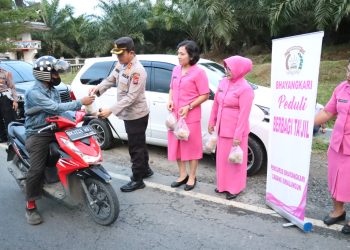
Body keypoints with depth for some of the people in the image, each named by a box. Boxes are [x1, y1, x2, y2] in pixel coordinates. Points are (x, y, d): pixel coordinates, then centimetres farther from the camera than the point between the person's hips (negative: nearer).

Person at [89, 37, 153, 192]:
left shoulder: (137, 71, -25)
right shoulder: (121, 65, 4)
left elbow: (131, 97, -28)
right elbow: (111, 79, 11)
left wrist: (111, 110, -31)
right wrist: (98, 88, -9)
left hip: (136, 115, -9)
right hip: (129, 114, 9)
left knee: (135, 147, 1)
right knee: (139, 144, 21)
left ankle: (137, 180, 13)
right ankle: (145, 170, 38)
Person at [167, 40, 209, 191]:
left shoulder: (198, 72, -11)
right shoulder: (176, 70, 8)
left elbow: (205, 95, -10)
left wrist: (189, 107, -18)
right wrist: (170, 100, 0)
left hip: (190, 116, -6)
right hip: (175, 115, 7)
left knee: (192, 146, 5)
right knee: (176, 145, 13)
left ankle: (192, 177, 21)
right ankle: (182, 175, 30)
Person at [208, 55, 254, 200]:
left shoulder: (245, 89, -17)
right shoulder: (223, 82, 5)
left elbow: (244, 114, -19)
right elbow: (216, 103, 13)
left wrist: (238, 135, -20)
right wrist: (212, 121, 14)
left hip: (235, 131, -7)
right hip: (222, 128, 7)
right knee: (222, 157, 17)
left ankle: (235, 188, 21)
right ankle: (223, 184, 33)